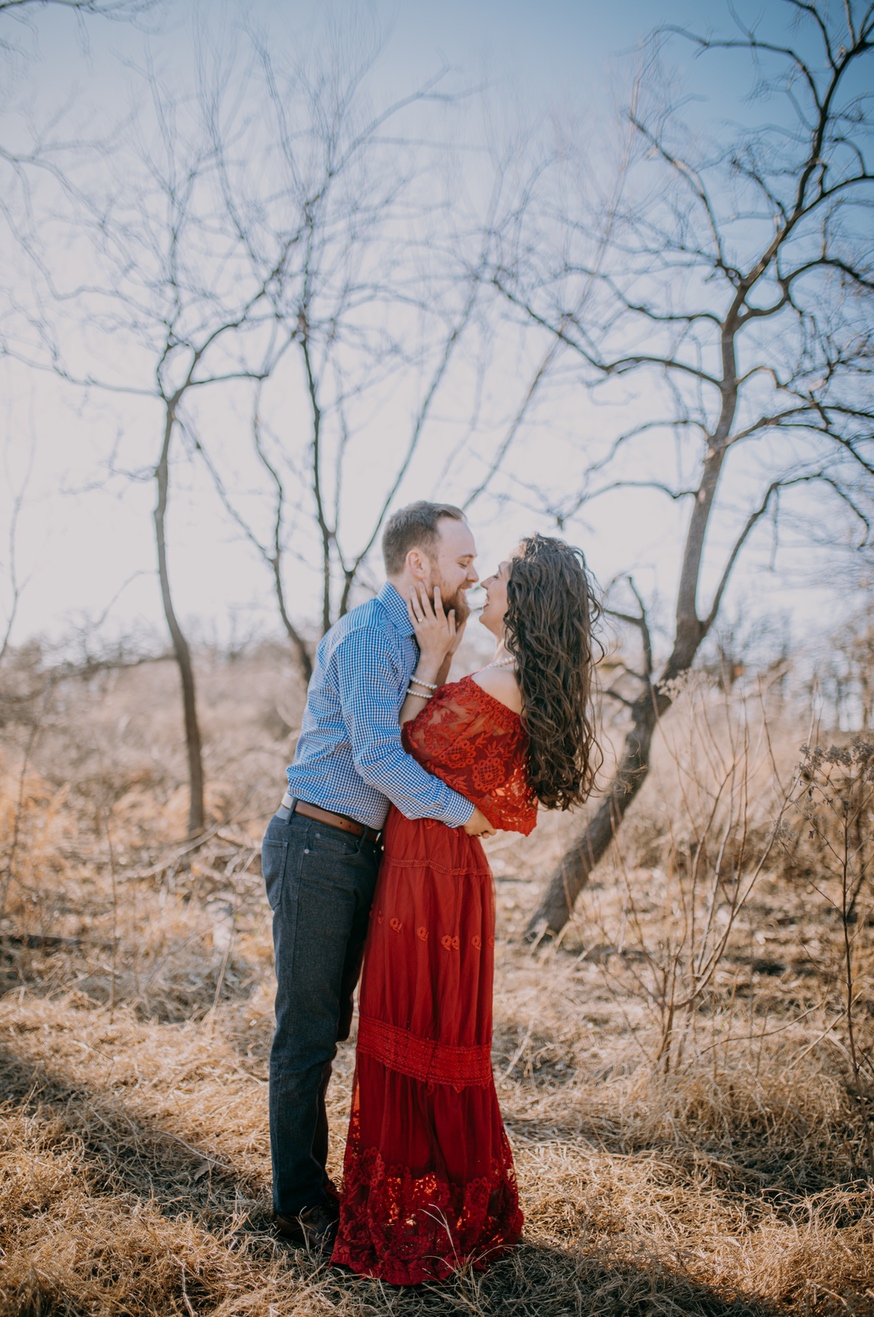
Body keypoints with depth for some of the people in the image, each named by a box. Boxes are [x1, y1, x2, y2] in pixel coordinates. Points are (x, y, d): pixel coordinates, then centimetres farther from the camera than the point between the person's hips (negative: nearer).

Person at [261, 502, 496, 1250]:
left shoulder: (407, 639, 14)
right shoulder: (366, 635, -17)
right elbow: (378, 758, -25)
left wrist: (448, 649, 5)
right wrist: (462, 811, -15)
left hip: (358, 849, 10)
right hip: (317, 845, -10)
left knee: (327, 1024, 16)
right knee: (307, 1028, 1)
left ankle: (311, 1180, 29)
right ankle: (300, 1204, 14)